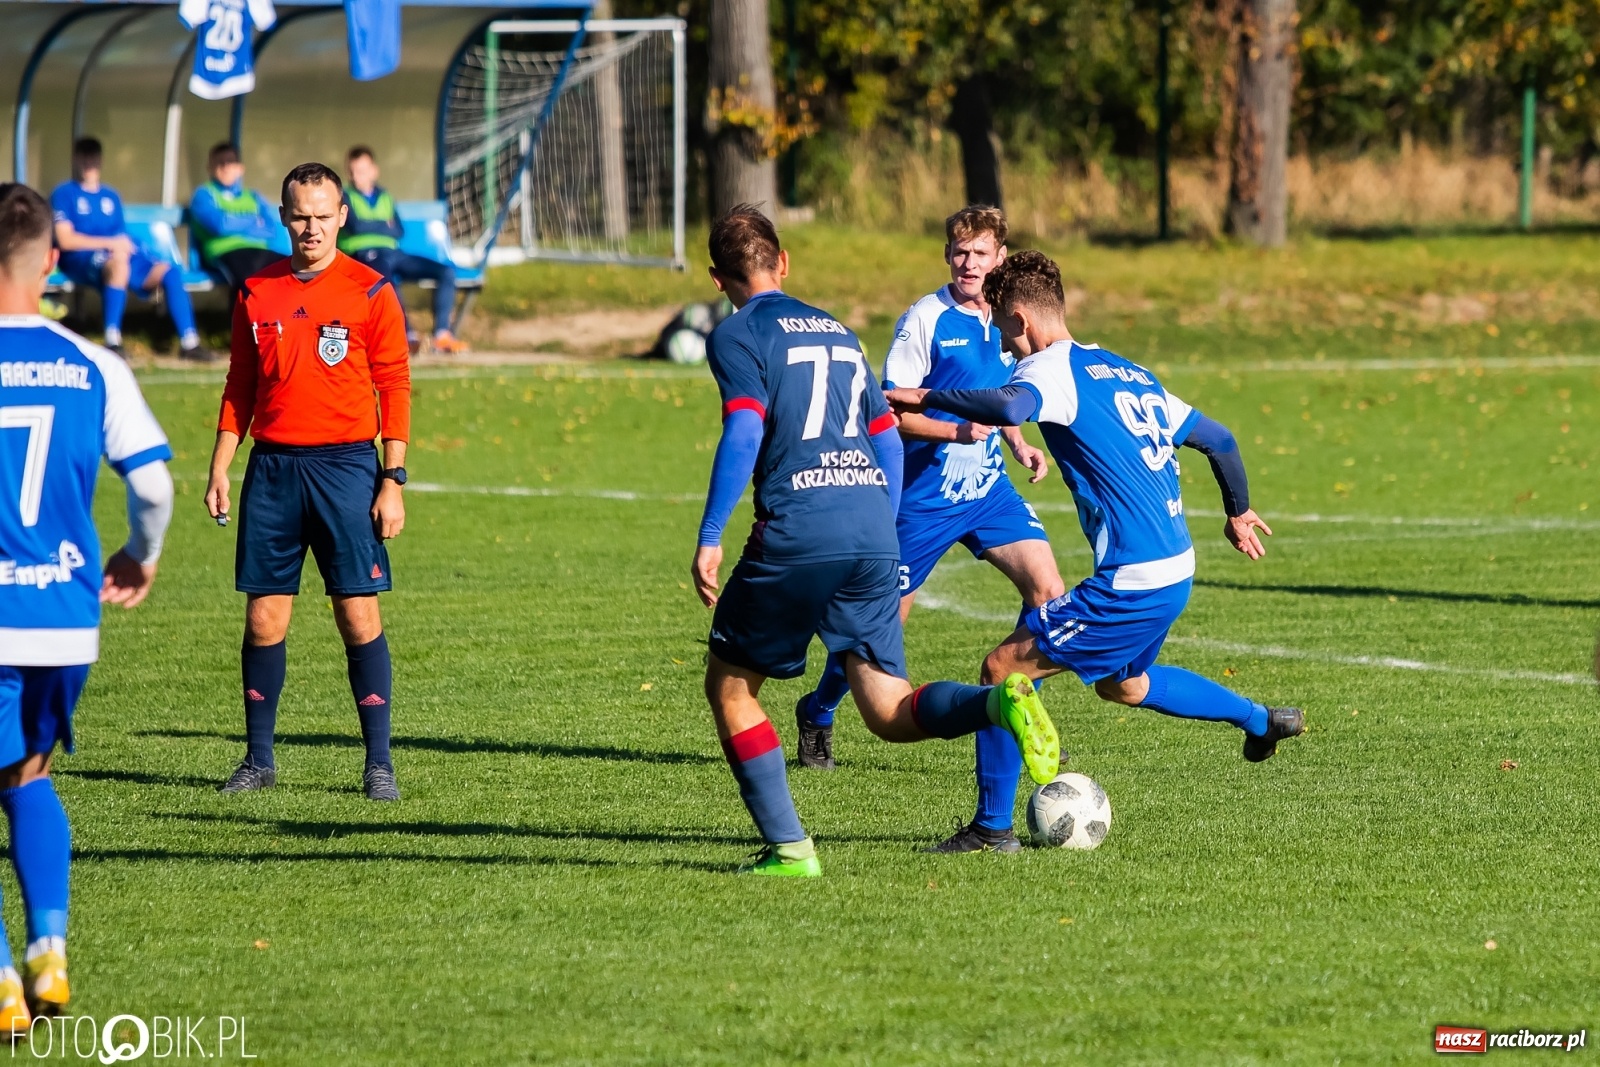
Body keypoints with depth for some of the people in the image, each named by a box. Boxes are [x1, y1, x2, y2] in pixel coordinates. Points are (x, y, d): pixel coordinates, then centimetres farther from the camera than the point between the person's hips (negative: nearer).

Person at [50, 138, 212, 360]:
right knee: (118, 259, -40)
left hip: (121, 255, 6)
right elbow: (65, 240, -9)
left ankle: (189, 342, -13)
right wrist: (111, 243, -15)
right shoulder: (64, 194, 3)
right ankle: (112, 340, -41)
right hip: (81, 260, -6)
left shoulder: (111, 197, 23)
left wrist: (125, 244, -4)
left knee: (170, 272, -14)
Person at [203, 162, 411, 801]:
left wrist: (393, 481, -6)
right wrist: (219, 471, 9)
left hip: (345, 465, -3)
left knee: (359, 616, -5)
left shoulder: (369, 292, -1)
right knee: (264, 619, 3)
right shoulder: (256, 293, 9)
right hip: (272, 467, 3)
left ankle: (379, 764, 0)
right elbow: (239, 389, 16)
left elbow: (394, 388, 0)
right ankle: (258, 759, 12)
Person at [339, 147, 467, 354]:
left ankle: (442, 335, -22)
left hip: (391, 252, 6)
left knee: (446, 272, -11)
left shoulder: (384, 197, 25)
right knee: (385, 273, -42)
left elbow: (400, 231, 13)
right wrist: (385, 226, 6)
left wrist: (372, 226, -1)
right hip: (363, 254, -6)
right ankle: (406, 335, -50)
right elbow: (356, 226, -6)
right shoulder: (345, 196, 11)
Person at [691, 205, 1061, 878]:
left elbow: (744, 434, -12)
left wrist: (708, 539, -11)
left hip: (796, 535, -6)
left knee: (729, 688, 13)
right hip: (873, 533, 6)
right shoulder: (837, 331, 24)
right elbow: (888, 439, 24)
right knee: (892, 714, 4)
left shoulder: (737, 336, 3)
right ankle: (1001, 701, -25)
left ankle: (789, 848, 5)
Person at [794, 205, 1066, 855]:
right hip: (924, 493, -5)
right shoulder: (926, 320, -14)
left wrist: (1019, 445, 6)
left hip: (988, 485, 5)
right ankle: (818, 712, 33)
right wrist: (957, 430, -30)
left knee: (1048, 588, -11)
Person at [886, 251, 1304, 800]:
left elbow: (1010, 407, -35)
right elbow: (1218, 440, 24)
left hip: (1131, 584, -9)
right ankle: (1260, 720, 45)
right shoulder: (1125, 370, 16)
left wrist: (927, 398, -23)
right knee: (1122, 684, 34)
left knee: (1004, 667, -5)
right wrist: (1238, 513, 39)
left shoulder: (1052, 367, -10)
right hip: (1176, 570, 9)